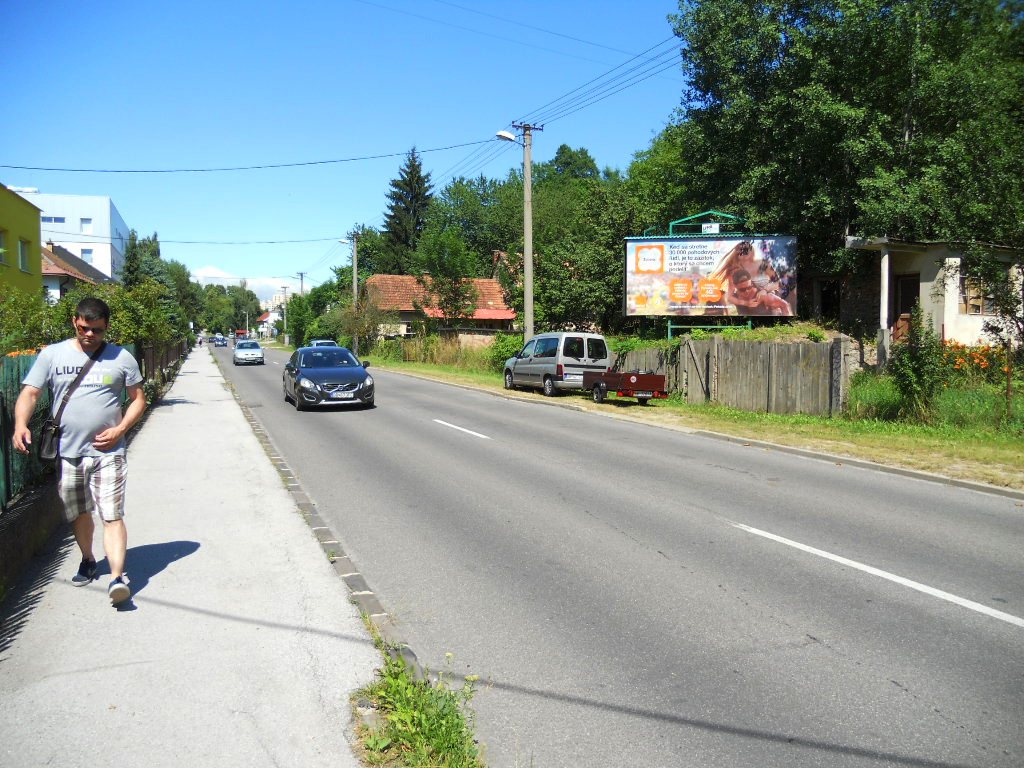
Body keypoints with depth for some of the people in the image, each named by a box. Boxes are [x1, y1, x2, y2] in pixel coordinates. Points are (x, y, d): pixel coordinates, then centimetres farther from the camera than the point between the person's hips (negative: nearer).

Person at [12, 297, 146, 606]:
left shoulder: (121, 358, 1)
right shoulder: (52, 355, 3)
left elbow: (138, 399, 7)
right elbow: (29, 393, -2)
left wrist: (120, 429, -9)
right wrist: (21, 425, -21)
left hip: (107, 452, -2)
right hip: (67, 452, 3)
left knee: (112, 515, -9)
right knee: (79, 514, 17)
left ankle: (117, 577, -13)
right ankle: (87, 561, 40)